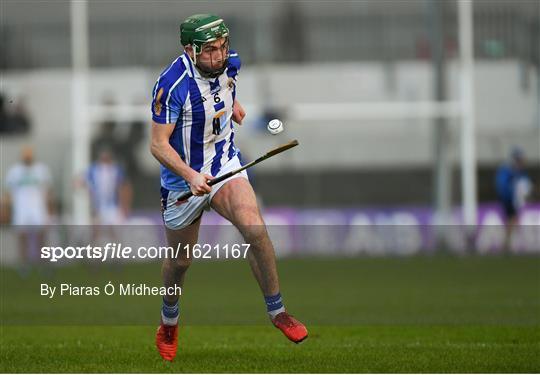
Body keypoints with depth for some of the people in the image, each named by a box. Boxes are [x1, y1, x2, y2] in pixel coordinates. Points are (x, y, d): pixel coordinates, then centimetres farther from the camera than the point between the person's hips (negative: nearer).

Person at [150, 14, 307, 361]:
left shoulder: (230, 64, -8)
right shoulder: (173, 85, -26)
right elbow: (158, 144, -24)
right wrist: (190, 176, -36)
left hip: (225, 164, 3)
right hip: (182, 177, -3)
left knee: (255, 230, -23)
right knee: (180, 261, 12)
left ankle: (277, 310, -9)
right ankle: (169, 320, 42)